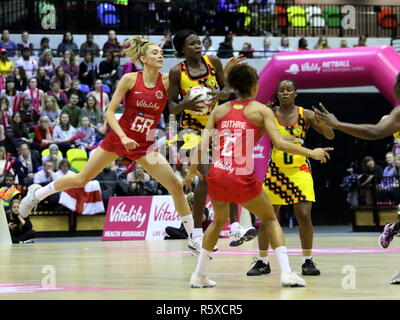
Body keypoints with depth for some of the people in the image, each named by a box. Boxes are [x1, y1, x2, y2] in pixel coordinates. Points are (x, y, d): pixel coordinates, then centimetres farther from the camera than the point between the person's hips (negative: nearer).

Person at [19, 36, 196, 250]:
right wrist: (123, 137, -21)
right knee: (81, 179, 5)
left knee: (176, 185, -9)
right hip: (118, 138, -2)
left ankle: (193, 236, 1)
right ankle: (37, 194, 28)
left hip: (144, 145, 2)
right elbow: (110, 112, -10)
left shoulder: (167, 81, -5)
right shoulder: (130, 79, -10)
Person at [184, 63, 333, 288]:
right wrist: (311, 153, 2)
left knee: (219, 221, 29)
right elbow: (279, 143, -7)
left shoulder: (219, 111, 13)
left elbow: (203, 143, 4)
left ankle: (199, 275, 25)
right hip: (243, 178, -3)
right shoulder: (261, 110, 3)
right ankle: (286, 272, 0)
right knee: (271, 220, 16)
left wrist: (193, 169, 14)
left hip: (216, 176, 3)